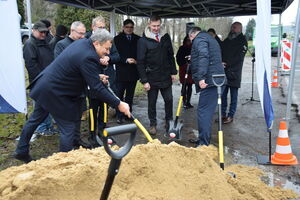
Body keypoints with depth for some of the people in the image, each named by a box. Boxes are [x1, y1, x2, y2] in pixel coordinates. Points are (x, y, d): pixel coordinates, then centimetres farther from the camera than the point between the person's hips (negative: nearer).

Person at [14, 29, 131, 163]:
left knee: (35, 119, 23)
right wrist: (118, 104, -24)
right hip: (54, 92, -11)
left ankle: (21, 151, 40)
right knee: (69, 128, 1)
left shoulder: (82, 42, 2)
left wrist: (97, 76, 12)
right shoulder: (88, 57, -28)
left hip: (44, 85, 11)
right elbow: (97, 89, -28)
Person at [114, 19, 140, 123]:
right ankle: (119, 116, 6)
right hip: (121, 71, -3)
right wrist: (126, 60, -15)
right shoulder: (117, 39, 1)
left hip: (133, 71, 3)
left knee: (130, 95, 11)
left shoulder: (137, 39, 7)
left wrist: (137, 61, -10)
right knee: (119, 94, -2)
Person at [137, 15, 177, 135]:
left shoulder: (166, 37, 4)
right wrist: (144, 80, -14)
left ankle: (169, 122, 26)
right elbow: (140, 62, -10)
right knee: (152, 102, 8)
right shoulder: (143, 41, -8)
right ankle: (153, 124, 23)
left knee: (169, 99, 8)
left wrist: (173, 72, 5)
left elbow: (171, 55, 11)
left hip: (166, 76, 3)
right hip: (152, 78, -3)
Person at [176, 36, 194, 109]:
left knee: (190, 86, 6)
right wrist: (184, 64, -11)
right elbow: (178, 58, 1)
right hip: (184, 70, -3)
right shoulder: (182, 48, 3)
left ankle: (188, 102, 14)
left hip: (191, 70, 3)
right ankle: (184, 102, 0)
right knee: (184, 86, -4)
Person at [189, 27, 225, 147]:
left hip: (209, 81, -10)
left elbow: (203, 57, -20)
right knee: (207, 112, 14)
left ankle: (204, 144, -7)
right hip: (216, 79, 10)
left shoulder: (199, 39, -3)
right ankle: (204, 140, 23)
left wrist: (201, 77, -26)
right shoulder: (210, 39, 29)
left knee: (203, 112, -8)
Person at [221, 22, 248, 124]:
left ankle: (230, 116, 10)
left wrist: (227, 64, -17)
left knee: (233, 96, 3)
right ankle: (223, 114, 17)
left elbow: (238, 57, -11)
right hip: (224, 72, 5)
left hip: (234, 73, -5)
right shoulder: (226, 41, 17)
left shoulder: (242, 41, 0)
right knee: (223, 94, 7)